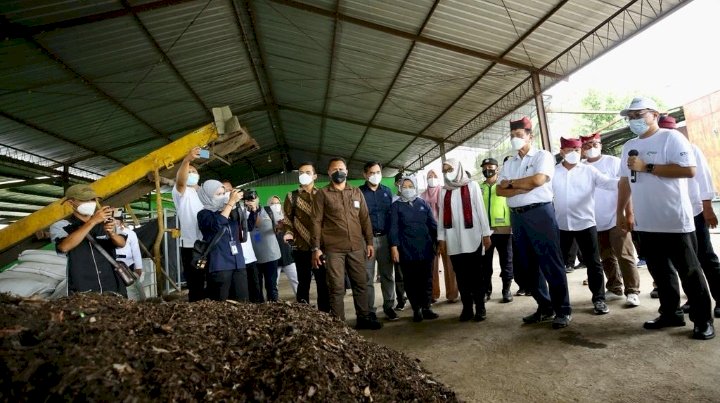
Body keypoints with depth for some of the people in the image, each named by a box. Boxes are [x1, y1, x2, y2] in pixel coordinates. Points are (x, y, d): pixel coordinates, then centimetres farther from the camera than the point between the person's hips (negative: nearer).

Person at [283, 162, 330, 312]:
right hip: (301, 247, 0)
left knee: (323, 282, 4)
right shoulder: (292, 196, 9)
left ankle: (324, 314, 15)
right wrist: (289, 233, -11)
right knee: (304, 282, 7)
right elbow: (287, 220, 7)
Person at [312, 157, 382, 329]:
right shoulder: (322, 194, 1)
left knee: (361, 284, 10)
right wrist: (316, 248, -8)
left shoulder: (357, 192, 11)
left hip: (356, 247, 4)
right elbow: (316, 222, -2)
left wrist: (369, 242, 8)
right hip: (333, 249, -3)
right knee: (337, 288, 1)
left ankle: (363, 318, 25)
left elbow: (365, 218, 13)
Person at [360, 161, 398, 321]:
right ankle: (369, 311, 10)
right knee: (368, 277, 2)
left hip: (385, 237, 3)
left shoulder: (387, 191, 11)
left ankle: (388, 307, 20)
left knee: (388, 275, 9)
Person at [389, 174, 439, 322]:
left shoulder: (423, 203, 9)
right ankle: (416, 309, 15)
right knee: (411, 281, 5)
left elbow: (433, 224, 10)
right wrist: (394, 247, -10)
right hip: (407, 250, -2)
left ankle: (426, 307, 19)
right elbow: (393, 227, -2)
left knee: (426, 280, 7)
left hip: (425, 249, 2)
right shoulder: (396, 206, 2)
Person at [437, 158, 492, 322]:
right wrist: (441, 238, 6)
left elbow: (480, 210, 1)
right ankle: (467, 308, 10)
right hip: (453, 239, 3)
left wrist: (486, 233, -4)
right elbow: (441, 216, 10)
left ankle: (480, 308, 9)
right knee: (461, 275, 4)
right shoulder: (444, 191, 13)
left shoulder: (472, 186, 4)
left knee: (475, 273, 1)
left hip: (472, 237, -3)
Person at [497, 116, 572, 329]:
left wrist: (512, 183, -4)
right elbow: (500, 190, 4)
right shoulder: (509, 163, 16)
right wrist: (524, 187, -11)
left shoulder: (543, 156, 0)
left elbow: (538, 179, -17)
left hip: (540, 212, -6)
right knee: (528, 264, 9)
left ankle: (563, 310, 7)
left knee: (550, 262, -4)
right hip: (517, 216, 6)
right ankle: (545, 307, 21)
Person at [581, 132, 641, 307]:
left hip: (616, 219, -4)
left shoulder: (613, 162, -3)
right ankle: (614, 288, 26)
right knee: (607, 258, 14)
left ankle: (632, 291, 4)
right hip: (596, 223, 4)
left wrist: (628, 214, -13)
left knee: (624, 256, -3)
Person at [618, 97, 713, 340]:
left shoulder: (671, 138, -7)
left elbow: (689, 170, -19)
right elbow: (624, 181, 16)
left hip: (675, 222, -6)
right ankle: (670, 313, 27)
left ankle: (703, 320, 18)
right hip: (645, 224, 6)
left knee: (689, 272, 6)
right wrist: (621, 213, 14)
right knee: (660, 272, 14)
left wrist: (647, 167, -18)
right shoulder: (628, 147, 12)